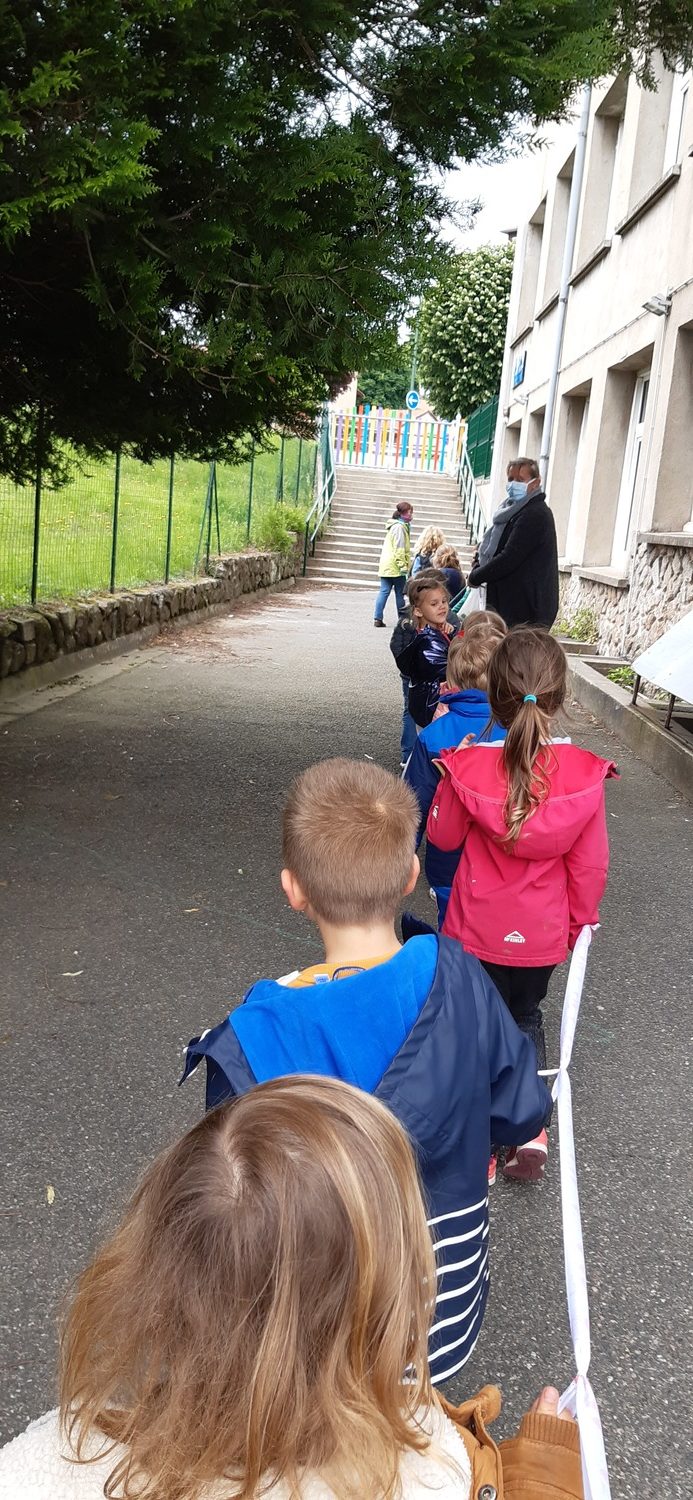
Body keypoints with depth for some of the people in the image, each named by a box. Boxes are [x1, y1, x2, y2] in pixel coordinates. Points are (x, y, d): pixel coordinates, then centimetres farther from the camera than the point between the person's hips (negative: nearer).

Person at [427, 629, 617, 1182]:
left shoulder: (468, 768, -23)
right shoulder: (585, 775, -19)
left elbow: (443, 836, -5)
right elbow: (591, 865, -9)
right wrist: (581, 919, 9)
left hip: (478, 930, -2)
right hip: (544, 933, 2)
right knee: (528, 1017, 27)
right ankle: (532, 1131, 27)